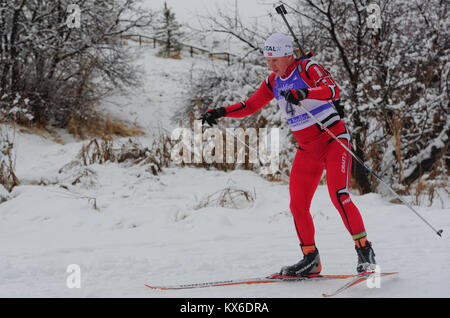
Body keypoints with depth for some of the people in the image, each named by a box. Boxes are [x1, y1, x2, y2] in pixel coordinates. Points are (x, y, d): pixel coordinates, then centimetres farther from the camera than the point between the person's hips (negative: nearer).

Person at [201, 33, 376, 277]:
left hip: (334, 140, -6)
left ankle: (364, 250, -9)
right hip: (307, 149, 7)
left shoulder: (308, 68, -13)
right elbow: (250, 105, 16)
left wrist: (303, 93, -46)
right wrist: (220, 112, 3)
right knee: (298, 206, -2)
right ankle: (311, 260, 10)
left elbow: (333, 90, -29)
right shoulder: (274, 82, 7)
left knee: (339, 196, -21)